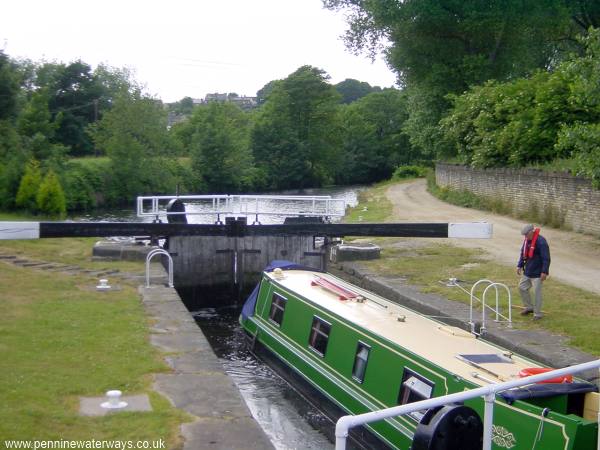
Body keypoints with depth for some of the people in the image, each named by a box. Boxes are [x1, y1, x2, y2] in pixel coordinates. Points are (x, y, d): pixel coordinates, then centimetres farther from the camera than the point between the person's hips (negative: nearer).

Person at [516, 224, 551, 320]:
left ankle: (537, 314, 7)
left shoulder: (541, 242, -20)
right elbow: (523, 253, 18)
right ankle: (529, 307, 31)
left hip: (537, 273, -8)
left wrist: (544, 272, -22)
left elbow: (546, 258, -20)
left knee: (537, 293, -3)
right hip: (527, 271, 8)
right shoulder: (526, 240, 5)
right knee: (522, 287, 14)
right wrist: (520, 265, 13)